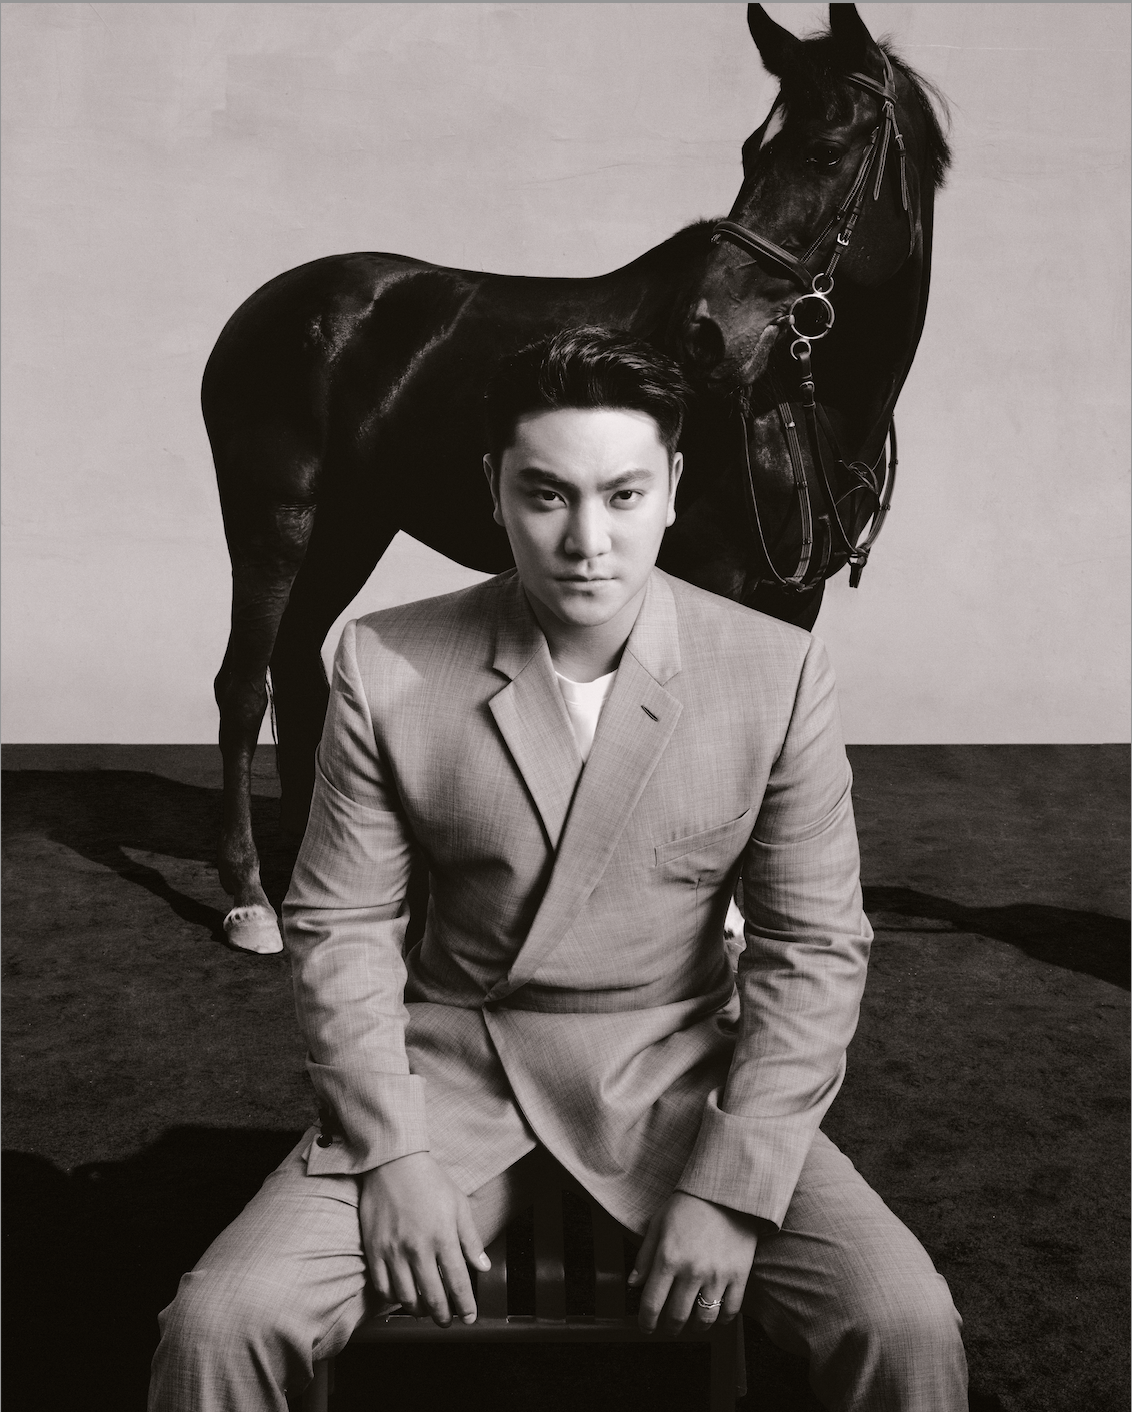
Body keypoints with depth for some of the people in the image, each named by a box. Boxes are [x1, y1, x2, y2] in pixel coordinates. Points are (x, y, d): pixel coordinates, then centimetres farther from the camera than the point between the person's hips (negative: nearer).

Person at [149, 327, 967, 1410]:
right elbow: (341, 925, -2)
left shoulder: (777, 674, -8)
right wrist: (392, 1153, -11)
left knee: (905, 1324, -18)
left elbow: (812, 948, -5)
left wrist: (731, 1186, -12)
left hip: (679, 1075, 1)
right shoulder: (387, 667, -8)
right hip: (450, 1070, 0)